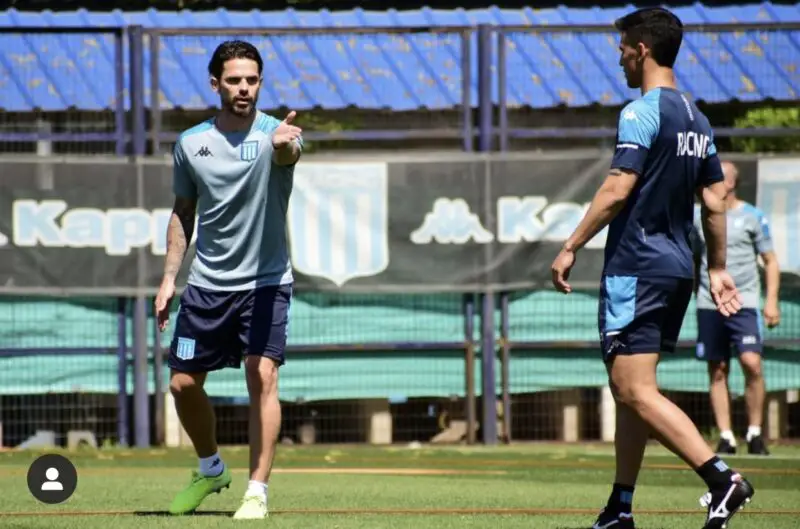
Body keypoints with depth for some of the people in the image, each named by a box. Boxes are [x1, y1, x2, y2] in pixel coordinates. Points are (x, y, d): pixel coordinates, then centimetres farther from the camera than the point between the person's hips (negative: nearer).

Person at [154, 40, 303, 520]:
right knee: (183, 384, 6)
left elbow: (289, 155, -35)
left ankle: (258, 492, -12)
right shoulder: (191, 143, 3)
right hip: (207, 283, 4)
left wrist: (285, 146, -59)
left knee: (263, 376, -17)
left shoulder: (275, 134, -9)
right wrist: (170, 276, 7)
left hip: (265, 282, -4)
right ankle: (211, 469, 32)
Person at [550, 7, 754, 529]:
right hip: (678, 269, 9)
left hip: (636, 268, -9)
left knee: (635, 391, -12)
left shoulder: (642, 114, -12)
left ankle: (722, 478, -25)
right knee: (630, 390, 15)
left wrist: (571, 247, -13)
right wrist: (718, 268, 21)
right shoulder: (697, 120, 14)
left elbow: (618, 190, -19)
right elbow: (715, 200, 15)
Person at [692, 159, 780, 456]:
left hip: (744, 302, -3)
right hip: (708, 305, 3)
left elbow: (770, 261, 5)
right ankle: (725, 437, 5)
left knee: (751, 363, -17)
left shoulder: (752, 217, 2)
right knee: (717, 371, 1)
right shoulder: (699, 218, 11)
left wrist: (772, 301, -5)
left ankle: (755, 433, -4)